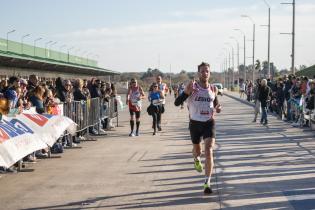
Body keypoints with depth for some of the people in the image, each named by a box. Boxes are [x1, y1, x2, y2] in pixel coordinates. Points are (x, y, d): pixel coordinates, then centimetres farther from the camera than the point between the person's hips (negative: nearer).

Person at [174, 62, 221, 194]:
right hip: (195, 123, 0)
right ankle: (196, 160, 59)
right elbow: (177, 103, -16)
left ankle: (207, 183, -15)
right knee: (197, 149, 20)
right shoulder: (192, 86, -10)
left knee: (209, 151, -17)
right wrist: (186, 92, -34)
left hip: (209, 123, 0)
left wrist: (217, 108, -4)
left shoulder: (213, 89, 0)